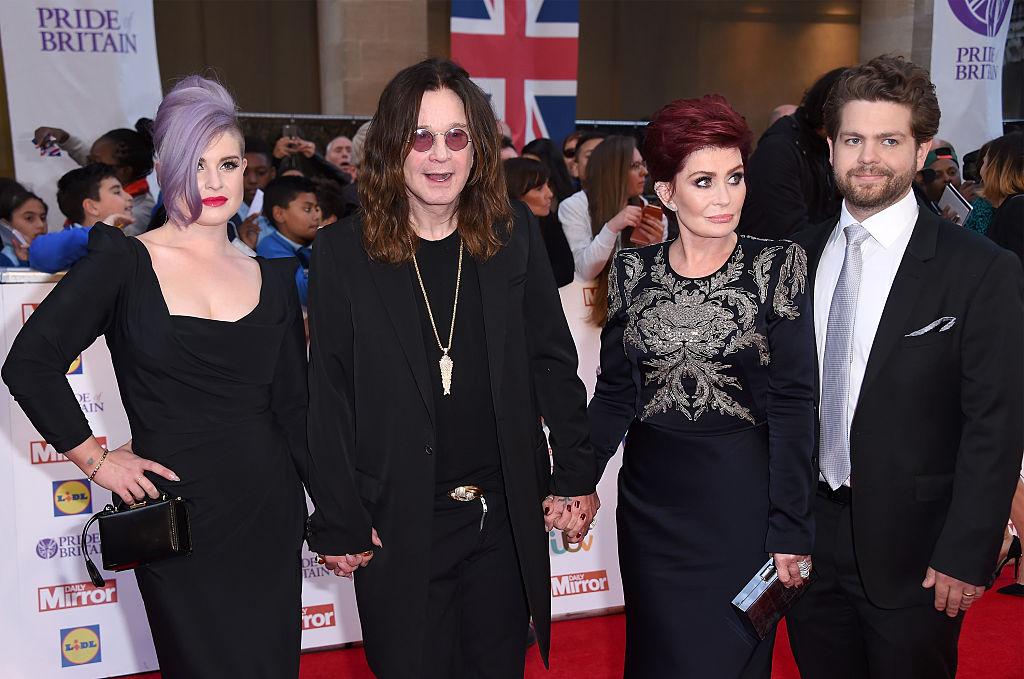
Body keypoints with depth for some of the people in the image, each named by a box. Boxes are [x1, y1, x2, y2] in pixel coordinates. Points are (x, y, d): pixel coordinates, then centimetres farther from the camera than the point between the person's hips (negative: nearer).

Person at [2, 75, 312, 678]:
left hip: (269, 512, 3)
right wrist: (94, 458, -4)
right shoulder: (124, 262, -3)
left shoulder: (272, 277, 8)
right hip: (176, 512, -3)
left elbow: (294, 407, 10)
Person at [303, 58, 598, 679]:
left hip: (505, 514, 2)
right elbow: (330, 395, -4)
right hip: (397, 523, -1)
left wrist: (575, 475, 0)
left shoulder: (514, 233, 0)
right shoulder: (344, 252, -5)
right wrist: (339, 522, -5)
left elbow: (552, 359, 3)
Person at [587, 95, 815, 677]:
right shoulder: (634, 271, 2)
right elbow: (615, 391, 6)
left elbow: (792, 403, -8)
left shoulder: (779, 265, -6)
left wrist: (791, 529, -11)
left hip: (741, 499, -3)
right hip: (651, 502, 3)